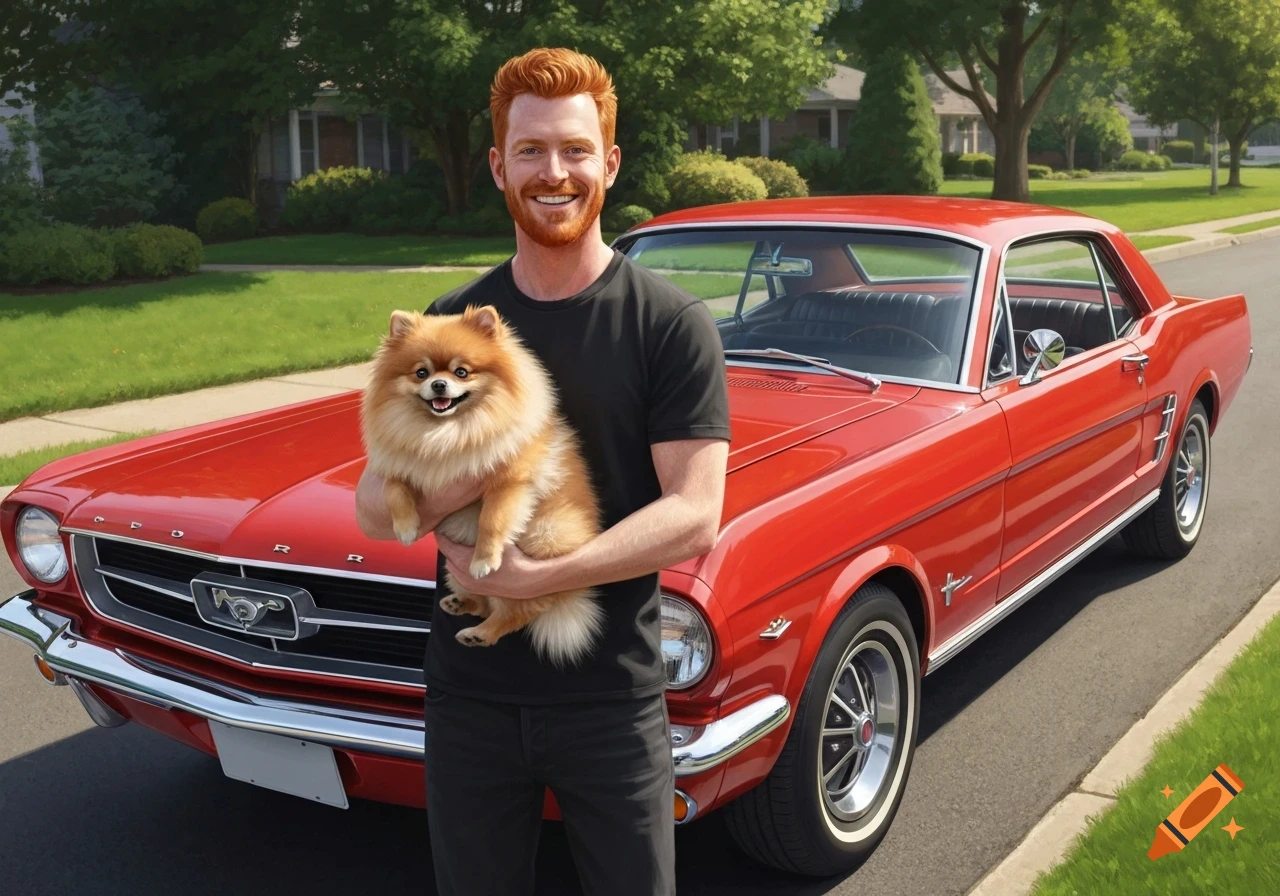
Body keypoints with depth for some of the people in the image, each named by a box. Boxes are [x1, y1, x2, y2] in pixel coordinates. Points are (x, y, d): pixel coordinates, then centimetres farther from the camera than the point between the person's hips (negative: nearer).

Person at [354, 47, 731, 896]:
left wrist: (534, 575, -23)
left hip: (613, 697, -2)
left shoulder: (671, 323, -8)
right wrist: (470, 476, -20)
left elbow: (694, 520, -15)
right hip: (472, 691, 3)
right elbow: (374, 507, 0)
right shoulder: (450, 322, 2)